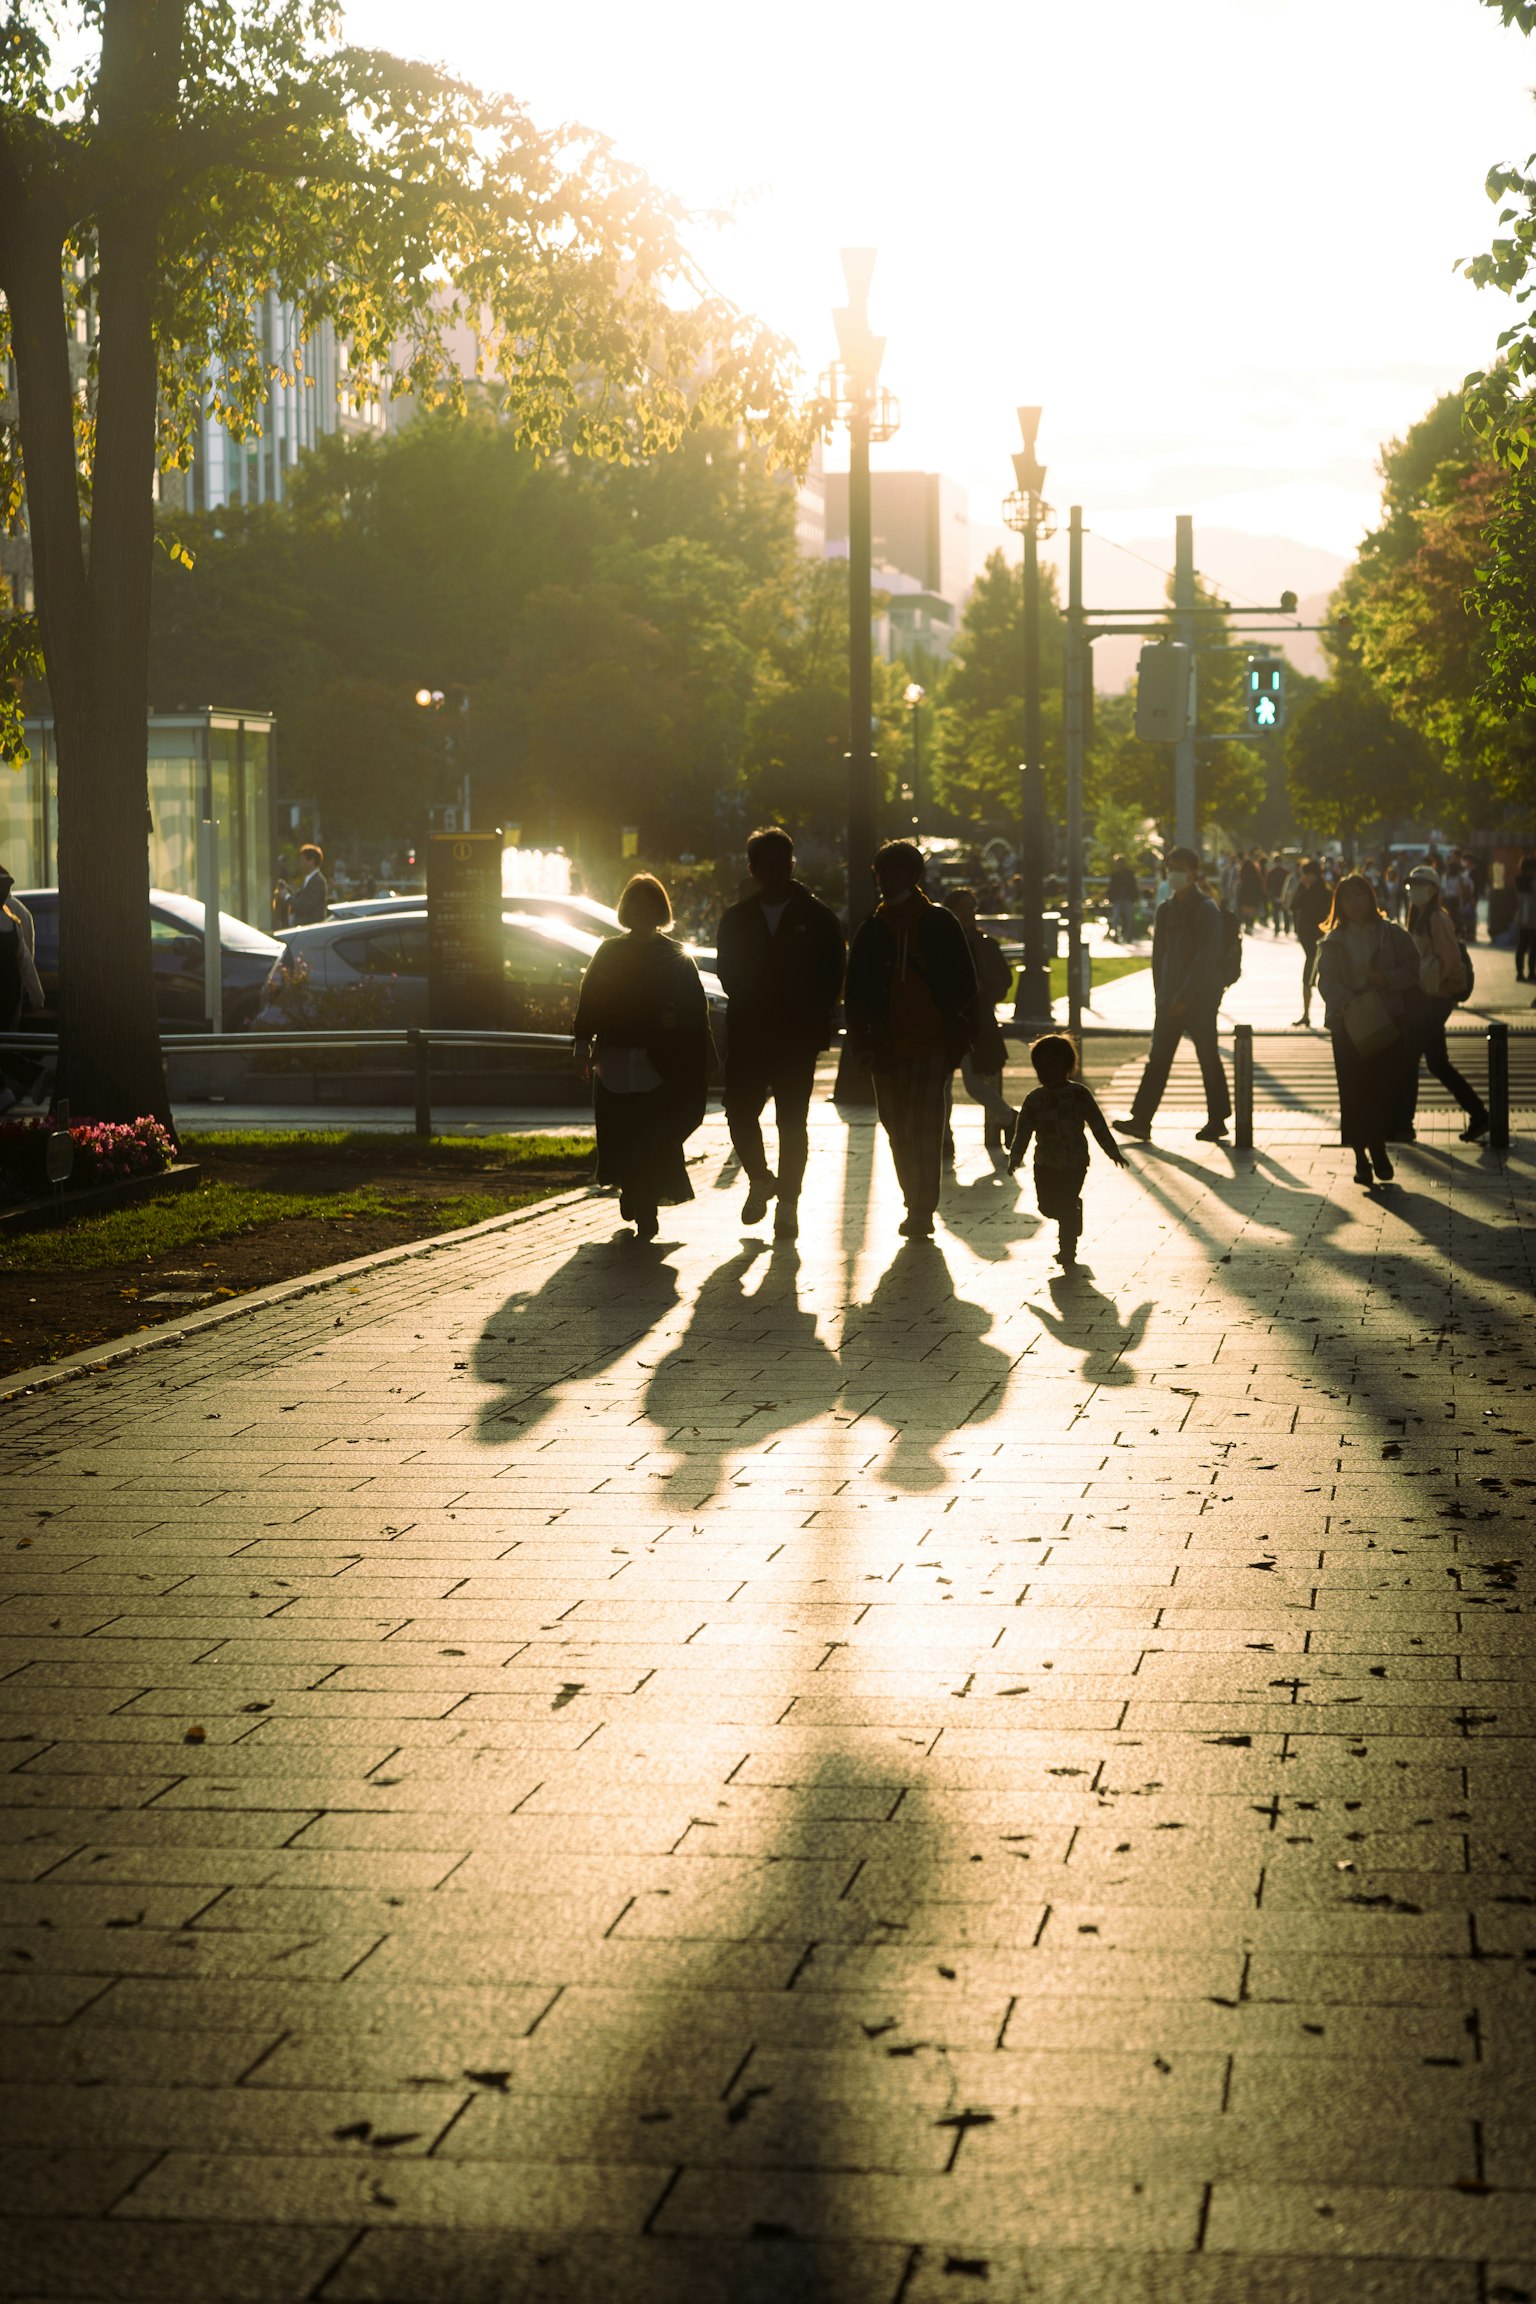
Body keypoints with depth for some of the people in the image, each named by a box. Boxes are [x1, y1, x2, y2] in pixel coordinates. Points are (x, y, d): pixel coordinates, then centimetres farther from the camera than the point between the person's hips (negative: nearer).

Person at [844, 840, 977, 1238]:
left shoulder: (940, 924, 2)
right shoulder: (873, 929, 11)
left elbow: (962, 986, 2)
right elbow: (856, 992, 13)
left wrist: (955, 1038, -5)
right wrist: (862, 1040, 3)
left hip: (932, 1046, -4)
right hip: (887, 1049, 4)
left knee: (926, 1131, -9)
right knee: (898, 1131, 6)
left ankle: (922, 1210, -8)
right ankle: (918, 1208, 16)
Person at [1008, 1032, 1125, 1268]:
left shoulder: (1080, 1095, -4)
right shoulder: (1034, 1099, 1)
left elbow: (1098, 1125, 0)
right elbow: (1023, 1131, 2)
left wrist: (1113, 1151, 1)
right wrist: (1015, 1158, -6)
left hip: (1075, 1162, -3)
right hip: (1045, 1164, 3)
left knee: (1066, 1205, -5)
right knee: (1046, 1204, 2)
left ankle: (1067, 1249, 7)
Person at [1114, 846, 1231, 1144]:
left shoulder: (1206, 910, -10)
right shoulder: (1166, 910, 11)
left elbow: (1206, 958, -16)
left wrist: (1184, 996, -19)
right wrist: (1161, 994, 7)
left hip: (1200, 998, -6)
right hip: (1171, 998, 6)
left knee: (1208, 1058, 2)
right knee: (1158, 1057, 2)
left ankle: (1217, 1120, 12)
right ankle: (1141, 1120, 1)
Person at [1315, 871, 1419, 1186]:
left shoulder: (1392, 934, 7)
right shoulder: (1333, 941, 6)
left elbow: (1411, 969, 5)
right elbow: (1327, 980, -4)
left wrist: (1387, 979, -14)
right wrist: (1346, 1003, -22)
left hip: (1387, 1021, 1)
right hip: (1349, 1024, -1)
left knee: (1386, 1086, -1)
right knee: (1354, 1092, -3)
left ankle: (1378, 1148, 18)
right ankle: (1361, 1157, 8)